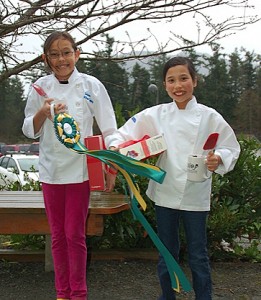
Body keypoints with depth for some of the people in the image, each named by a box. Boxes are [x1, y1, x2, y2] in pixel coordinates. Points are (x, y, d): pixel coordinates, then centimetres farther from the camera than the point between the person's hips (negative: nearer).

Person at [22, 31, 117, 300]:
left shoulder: (91, 85, -4)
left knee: (75, 234, 1)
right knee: (58, 235, 11)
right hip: (50, 169, 3)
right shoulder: (41, 87, 2)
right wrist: (43, 113, -14)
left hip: (80, 169, -2)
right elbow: (30, 130, 6)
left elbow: (108, 129, -2)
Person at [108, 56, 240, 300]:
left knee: (198, 255, 7)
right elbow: (126, 132, 0)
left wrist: (218, 159, -21)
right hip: (165, 194, 2)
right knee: (167, 253, 15)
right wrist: (116, 146, -19)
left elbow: (231, 147, -1)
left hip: (195, 197, -2)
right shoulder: (156, 115, 0)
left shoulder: (209, 116, -4)